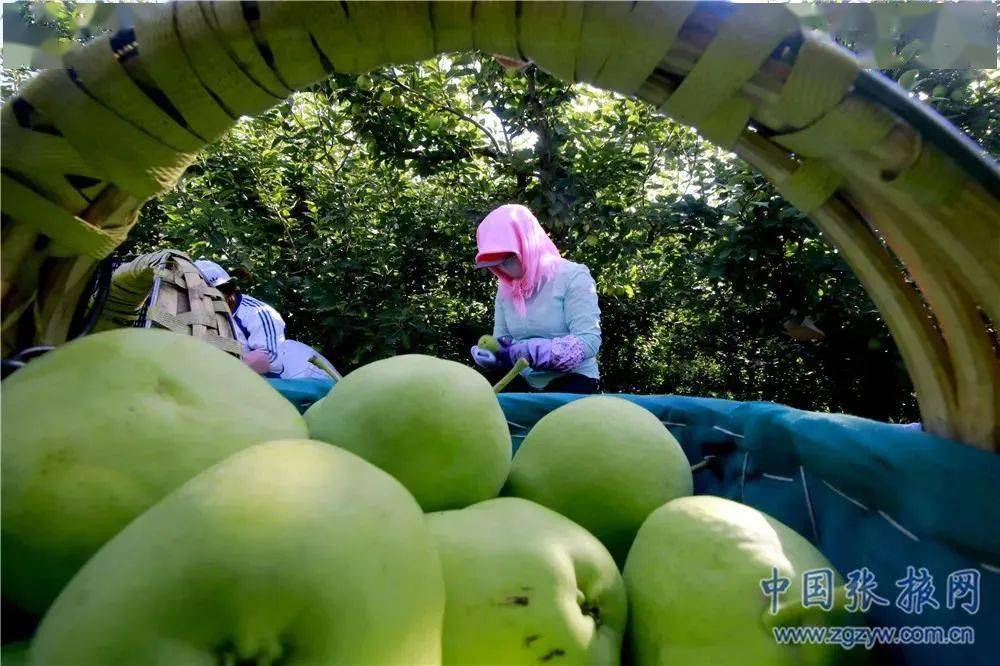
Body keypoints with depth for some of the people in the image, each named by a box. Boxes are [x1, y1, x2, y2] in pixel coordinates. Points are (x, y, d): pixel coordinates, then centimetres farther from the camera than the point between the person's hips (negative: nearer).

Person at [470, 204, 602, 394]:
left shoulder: (572, 277, -10)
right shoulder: (505, 288, 7)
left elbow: (588, 341, -18)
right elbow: (501, 339, 10)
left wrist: (527, 353, -25)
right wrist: (492, 353, -14)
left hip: (573, 384, -4)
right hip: (524, 386, 5)